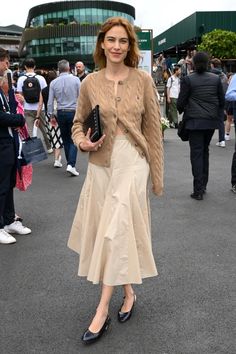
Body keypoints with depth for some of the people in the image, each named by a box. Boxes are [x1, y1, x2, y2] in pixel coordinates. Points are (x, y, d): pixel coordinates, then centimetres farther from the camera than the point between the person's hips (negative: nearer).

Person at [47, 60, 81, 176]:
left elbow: (50, 101, 3)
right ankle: (71, 164, -14)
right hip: (74, 112, -3)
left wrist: (51, 115, 12)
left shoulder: (54, 82, 1)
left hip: (61, 113, 3)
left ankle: (70, 164, 21)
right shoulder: (75, 80, -6)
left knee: (65, 139, 14)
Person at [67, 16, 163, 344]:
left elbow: (153, 128, 1)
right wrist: (82, 142, -10)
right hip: (101, 163, 3)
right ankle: (128, 292, 31)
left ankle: (102, 310, 4)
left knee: (116, 230, -7)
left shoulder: (143, 80, -1)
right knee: (109, 230, 9)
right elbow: (78, 122, 14)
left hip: (132, 161, -3)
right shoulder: (90, 83, 3)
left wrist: (157, 174, 0)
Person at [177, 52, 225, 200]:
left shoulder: (188, 79, -8)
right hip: (212, 121, 4)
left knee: (196, 153, -1)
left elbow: (181, 102, -4)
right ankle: (203, 185, 24)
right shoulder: (216, 78, 3)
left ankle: (198, 190, -3)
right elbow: (222, 101, 7)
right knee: (205, 150, 18)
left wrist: (182, 112, 16)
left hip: (195, 121, -4)